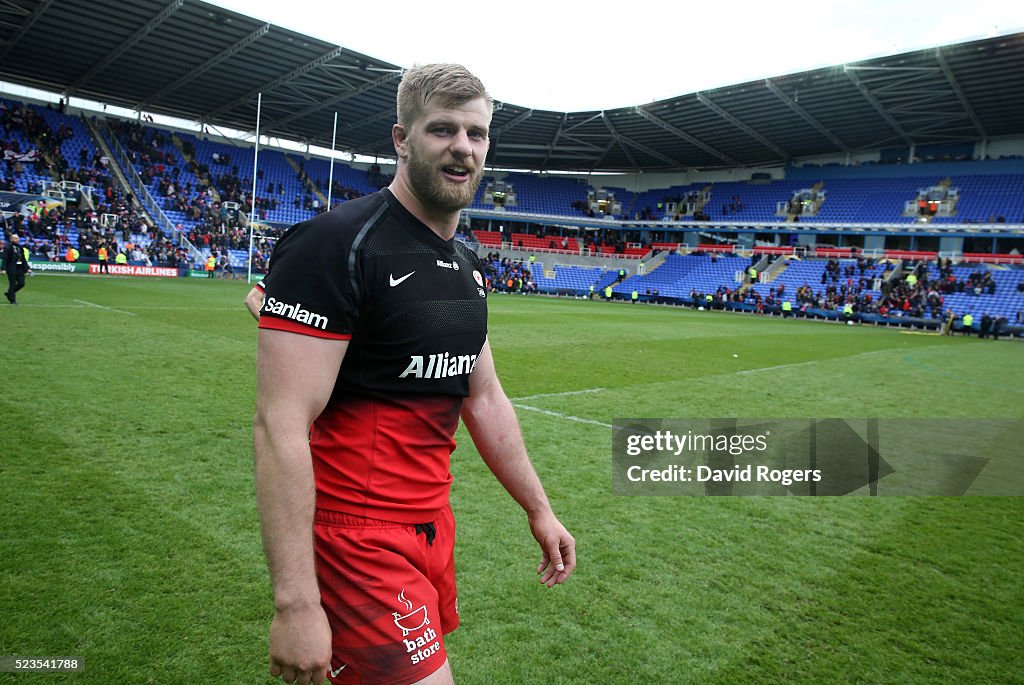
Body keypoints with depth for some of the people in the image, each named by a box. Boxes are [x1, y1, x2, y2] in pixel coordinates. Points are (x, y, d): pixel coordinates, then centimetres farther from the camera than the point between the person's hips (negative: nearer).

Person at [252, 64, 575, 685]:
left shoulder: (467, 266, 9)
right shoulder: (336, 244, -17)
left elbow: (484, 399, 15)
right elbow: (279, 428, -22)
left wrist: (539, 510, 16)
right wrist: (296, 601, -23)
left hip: (433, 520, 8)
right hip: (358, 535, -7)